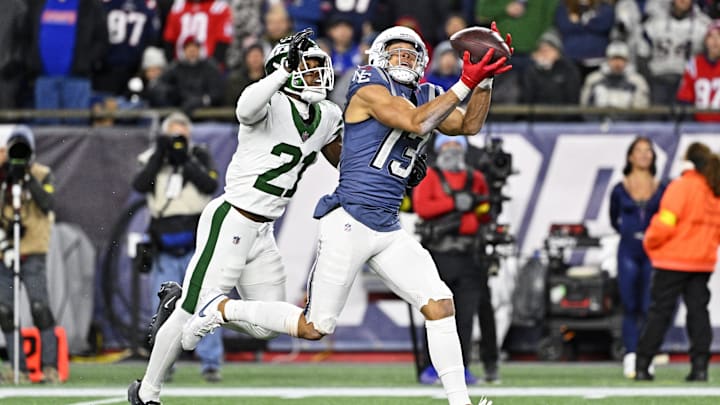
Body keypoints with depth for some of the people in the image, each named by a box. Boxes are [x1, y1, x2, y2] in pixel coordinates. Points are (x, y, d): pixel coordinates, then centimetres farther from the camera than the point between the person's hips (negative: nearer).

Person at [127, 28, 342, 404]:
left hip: (262, 233, 8)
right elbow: (246, 109, -41)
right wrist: (286, 71, -38)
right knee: (193, 316, -3)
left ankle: (184, 301, 28)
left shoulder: (324, 118, 8)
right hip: (230, 222, -8)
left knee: (265, 326, 9)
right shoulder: (271, 104, -16)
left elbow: (345, 164, 25)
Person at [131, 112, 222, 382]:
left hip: (197, 248, -1)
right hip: (166, 253, 1)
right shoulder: (154, 162, 7)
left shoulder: (200, 158, 5)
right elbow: (140, 185, -11)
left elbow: (211, 185, -11)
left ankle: (211, 363, -4)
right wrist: (159, 156, -13)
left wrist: (186, 162, -14)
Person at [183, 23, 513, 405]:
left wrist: (486, 80, -2)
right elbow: (416, 124, -23)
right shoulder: (370, 90, -9)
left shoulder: (424, 97, 15)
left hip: (389, 231, 7)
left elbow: (470, 125, 11)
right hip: (349, 224, -7)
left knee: (440, 306, -7)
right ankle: (221, 308, 18)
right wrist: (465, 84, -23)